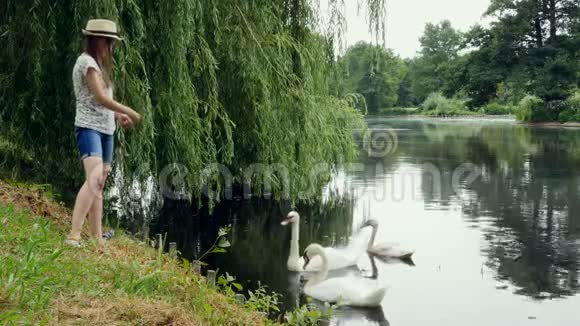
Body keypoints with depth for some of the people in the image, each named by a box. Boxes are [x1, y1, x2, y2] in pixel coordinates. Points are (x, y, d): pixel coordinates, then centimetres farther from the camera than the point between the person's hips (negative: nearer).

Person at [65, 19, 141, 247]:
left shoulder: (98, 64, 20)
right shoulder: (87, 61, -9)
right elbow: (100, 97, -16)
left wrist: (118, 115, 8)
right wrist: (128, 111, -8)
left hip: (105, 129, 10)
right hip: (89, 127, -10)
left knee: (99, 185, 8)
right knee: (94, 179, -25)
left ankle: (97, 239, 11)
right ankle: (74, 236, -29)